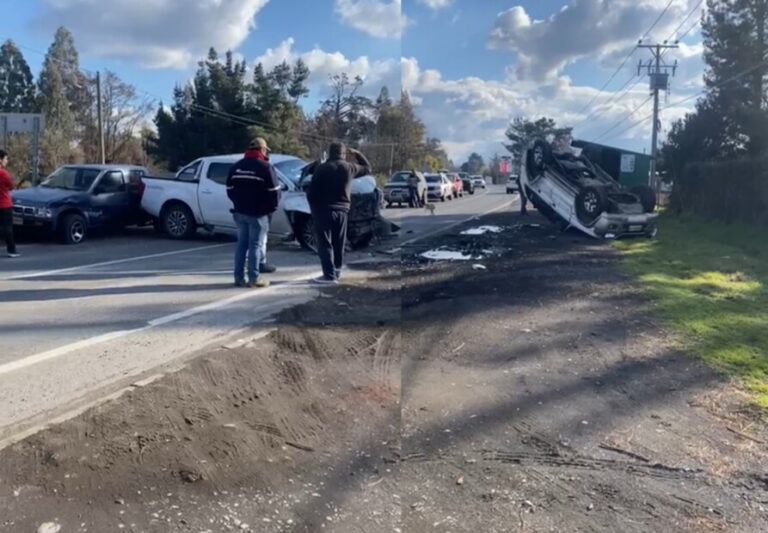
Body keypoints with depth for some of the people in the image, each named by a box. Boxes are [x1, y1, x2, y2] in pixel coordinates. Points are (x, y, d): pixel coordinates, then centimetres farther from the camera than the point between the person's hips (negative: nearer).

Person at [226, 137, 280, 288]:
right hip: (258, 213, -6)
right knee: (256, 245, -2)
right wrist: (272, 207, 4)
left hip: (240, 212, 6)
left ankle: (239, 277, 12)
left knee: (242, 244, 11)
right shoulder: (265, 167, -10)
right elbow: (274, 191, -12)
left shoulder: (236, 166, 11)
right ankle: (254, 278, 0)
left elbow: (230, 189, 12)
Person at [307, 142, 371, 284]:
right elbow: (367, 168, 20)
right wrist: (357, 153, 23)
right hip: (342, 210, 4)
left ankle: (329, 275, -10)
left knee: (325, 243, -4)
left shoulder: (321, 168, -8)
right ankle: (337, 271, 24)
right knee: (339, 243, 16)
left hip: (324, 210, -4)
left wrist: (314, 208, 6)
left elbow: (311, 192, -6)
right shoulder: (349, 168, 1)